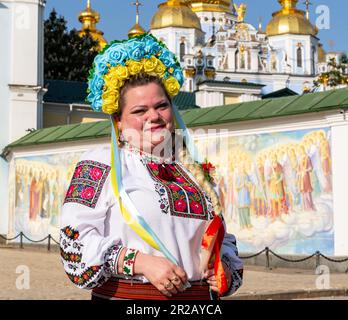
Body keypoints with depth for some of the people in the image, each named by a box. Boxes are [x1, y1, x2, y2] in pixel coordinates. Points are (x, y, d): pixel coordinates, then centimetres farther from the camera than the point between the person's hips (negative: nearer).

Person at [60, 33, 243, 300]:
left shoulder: (194, 173, 13)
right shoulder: (101, 164, -3)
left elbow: (222, 240, 21)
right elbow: (76, 237, -12)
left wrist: (225, 269, 0)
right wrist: (140, 262, -21)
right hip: (126, 296, -4)